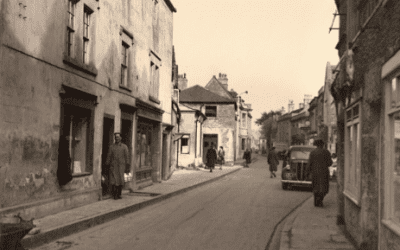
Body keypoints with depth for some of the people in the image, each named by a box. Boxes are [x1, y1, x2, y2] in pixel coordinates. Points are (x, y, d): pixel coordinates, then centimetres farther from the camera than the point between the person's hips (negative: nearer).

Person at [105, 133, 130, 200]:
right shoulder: (111, 147, 8)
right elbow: (109, 157, 7)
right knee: (113, 180, -10)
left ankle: (119, 194, 13)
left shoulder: (124, 146, 7)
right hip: (113, 166, 0)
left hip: (121, 166, 0)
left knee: (120, 181, 1)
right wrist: (107, 165, 2)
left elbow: (127, 157, 5)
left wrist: (127, 166, 0)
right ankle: (114, 194, -3)